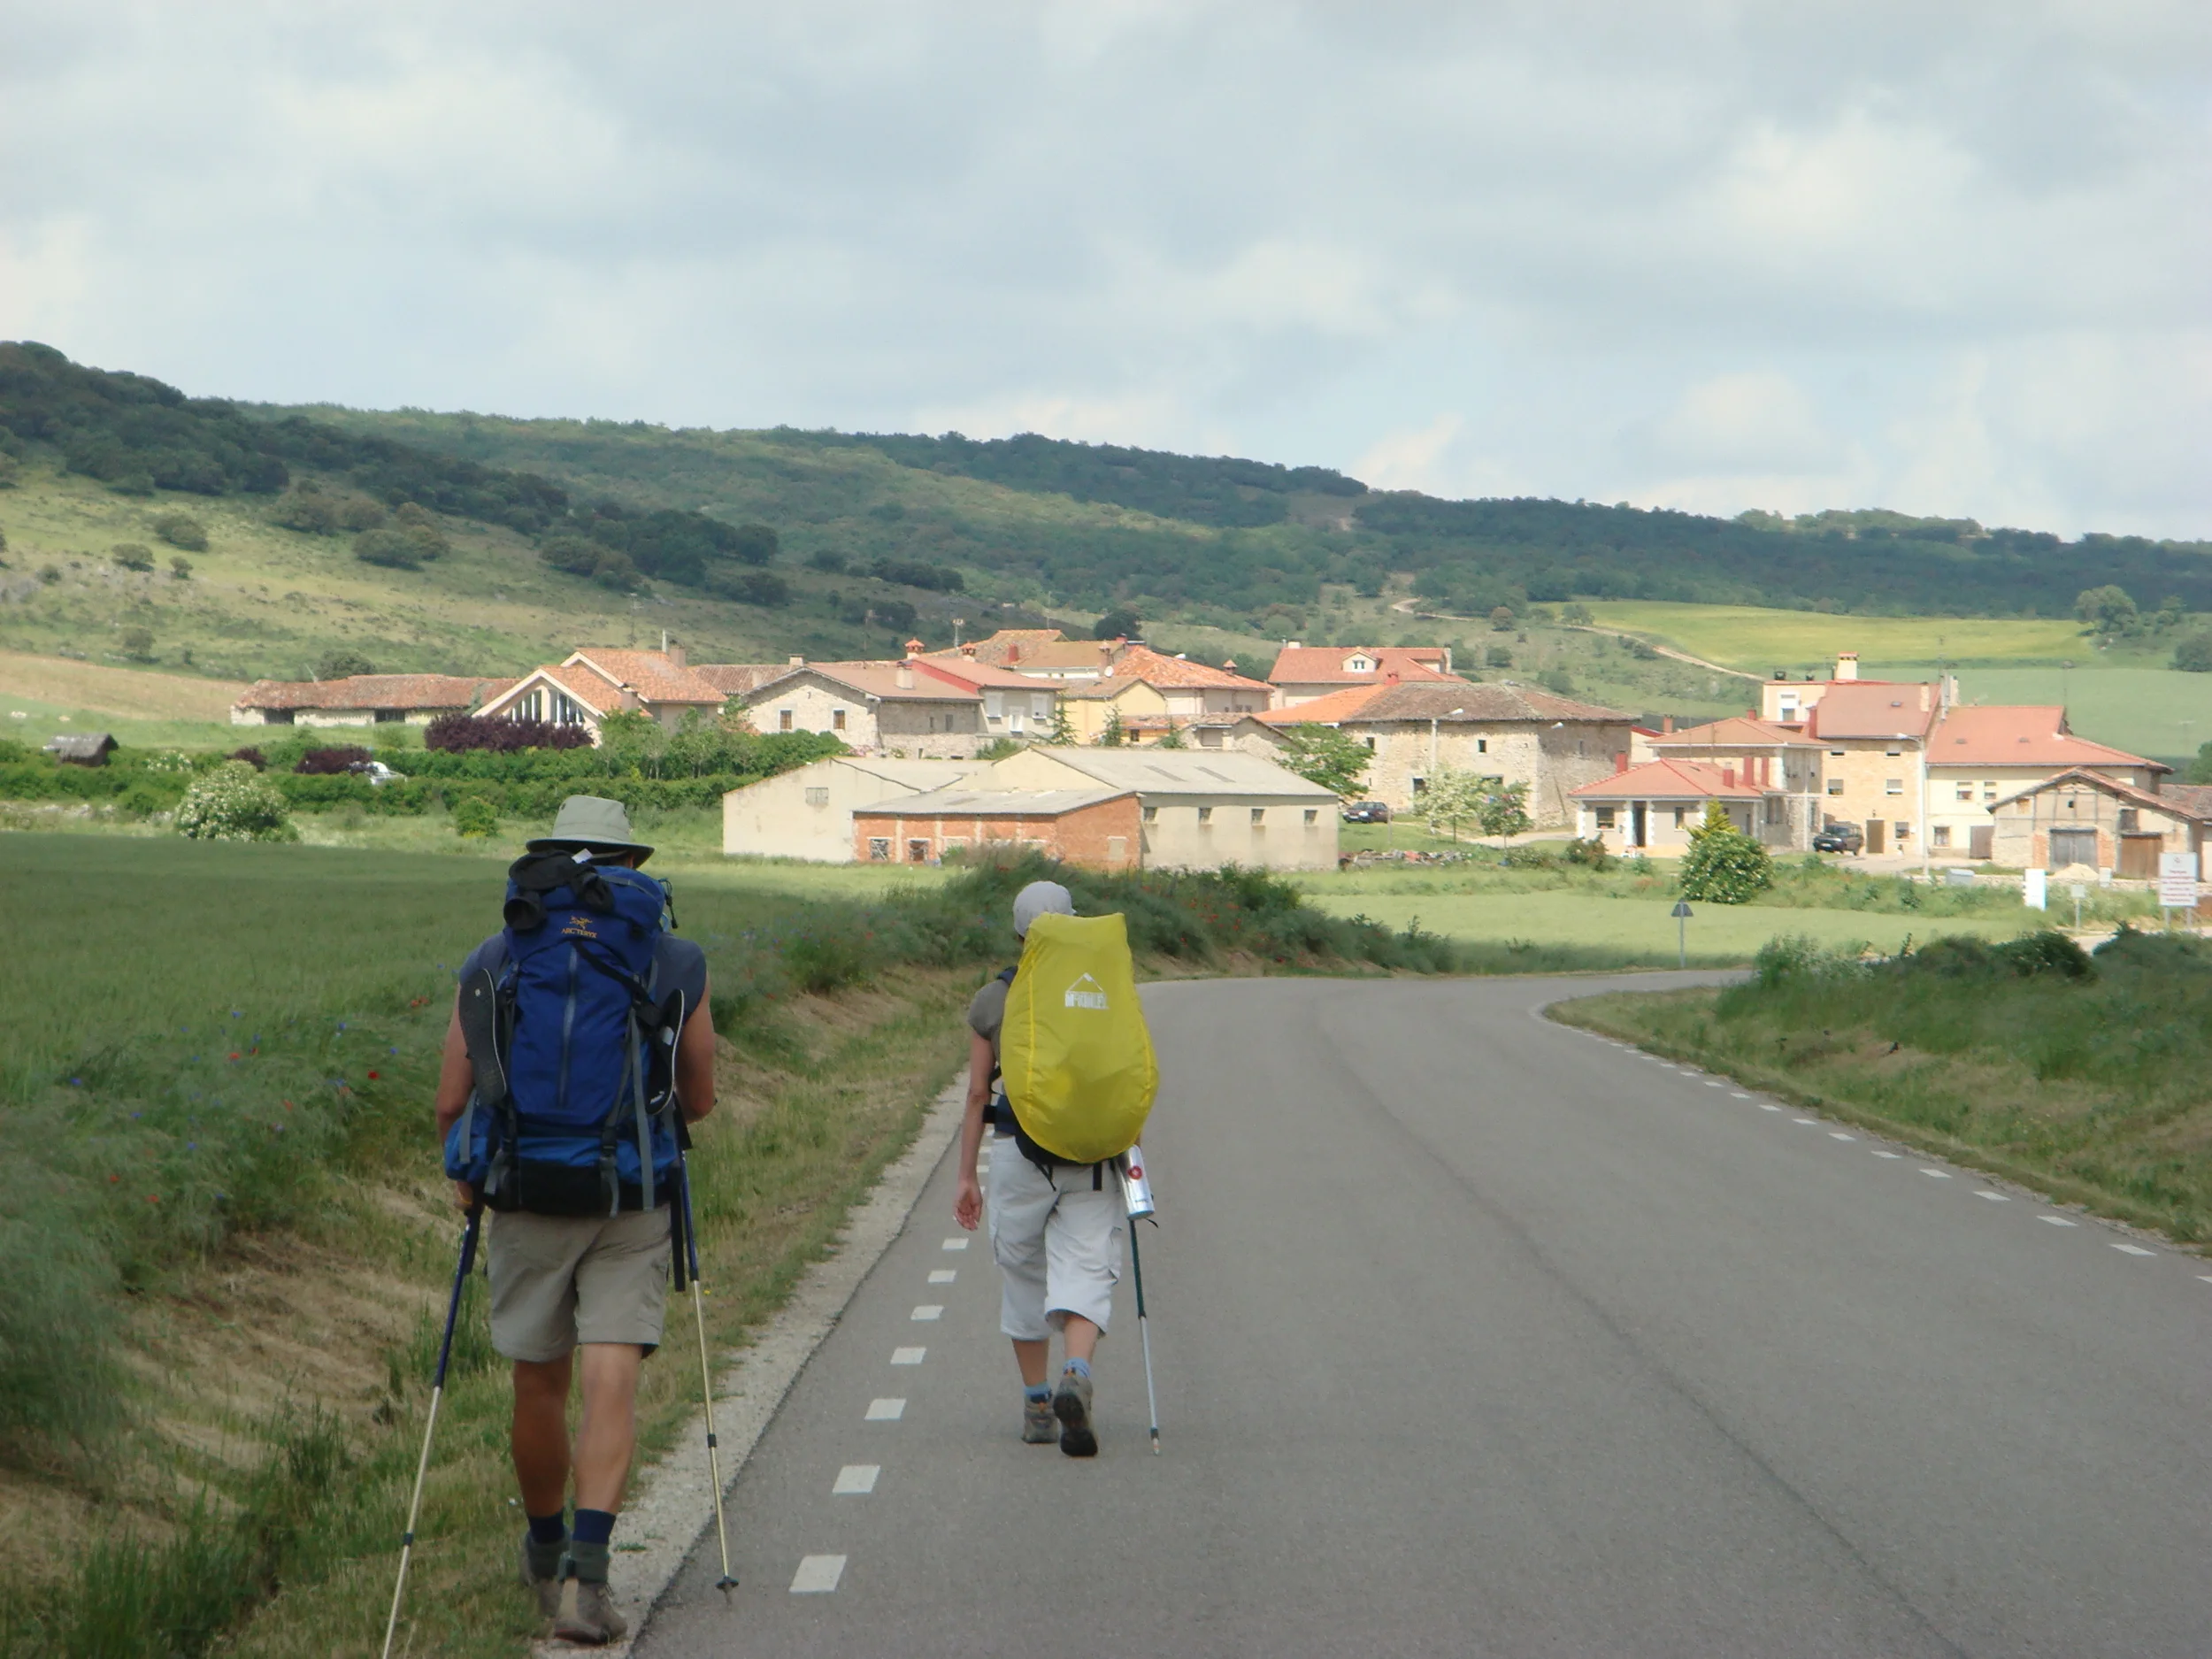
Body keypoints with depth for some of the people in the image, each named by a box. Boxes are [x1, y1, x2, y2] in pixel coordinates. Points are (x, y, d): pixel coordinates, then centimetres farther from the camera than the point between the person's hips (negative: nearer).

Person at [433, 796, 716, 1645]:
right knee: (612, 1389, -4)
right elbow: (700, 1100, 10)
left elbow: (451, 1104, 2)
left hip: (528, 1200, 1)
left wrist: (464, 1176, 21)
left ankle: (547, 1553, 33)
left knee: (539, 1388, 14)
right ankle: (586, 1573, -18)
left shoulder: (492, 963, 0)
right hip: (633, 1203, -1)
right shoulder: (678, 966, 1)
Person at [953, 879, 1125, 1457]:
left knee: (1023, 1277, 14)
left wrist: (967, 1176, 8)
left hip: (1018, 1154, 0)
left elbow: (977, 1094, 2)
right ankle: (1076, 1376, -30)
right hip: (1092, 1161, 0)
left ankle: (1037, 1407, 20)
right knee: (1085, 1272, -3)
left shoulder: (991, 1001, 1)